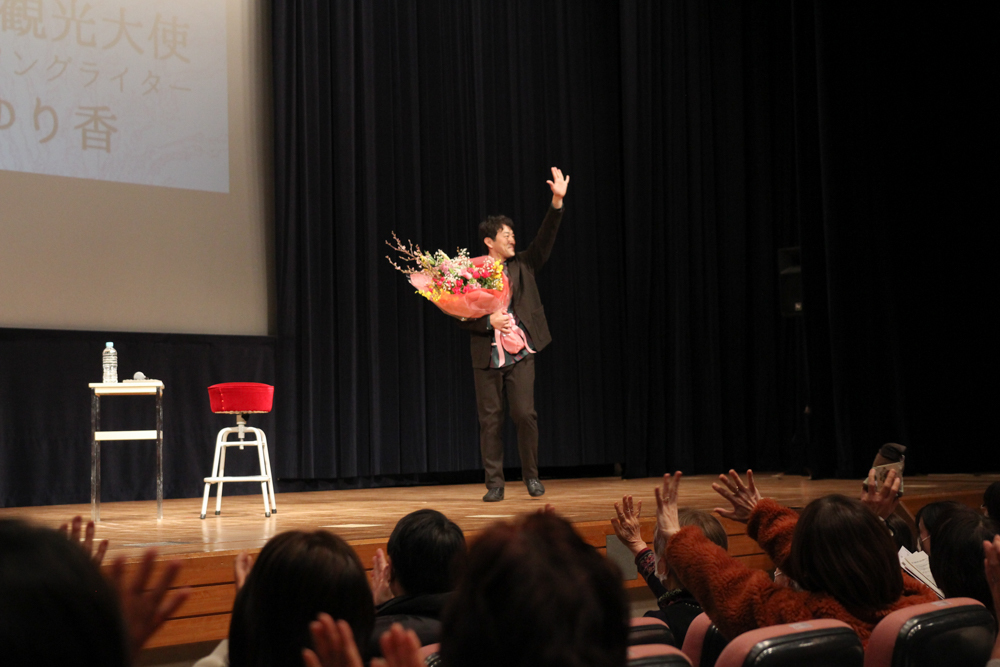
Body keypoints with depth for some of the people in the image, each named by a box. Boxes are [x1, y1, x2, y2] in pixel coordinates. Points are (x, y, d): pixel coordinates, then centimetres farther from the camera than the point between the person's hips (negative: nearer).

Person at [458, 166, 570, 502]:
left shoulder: (523, 266, 8)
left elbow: (545, 239, -3)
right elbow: (461, 316, 2)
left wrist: (557, 202, -12)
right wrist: (489, 321, -14)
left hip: (520, 352, 1)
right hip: (487, 356, -1)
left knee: (525, 414, -5)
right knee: (490, 419, 2)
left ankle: (531, 476, 12)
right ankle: (494, 483, 10)